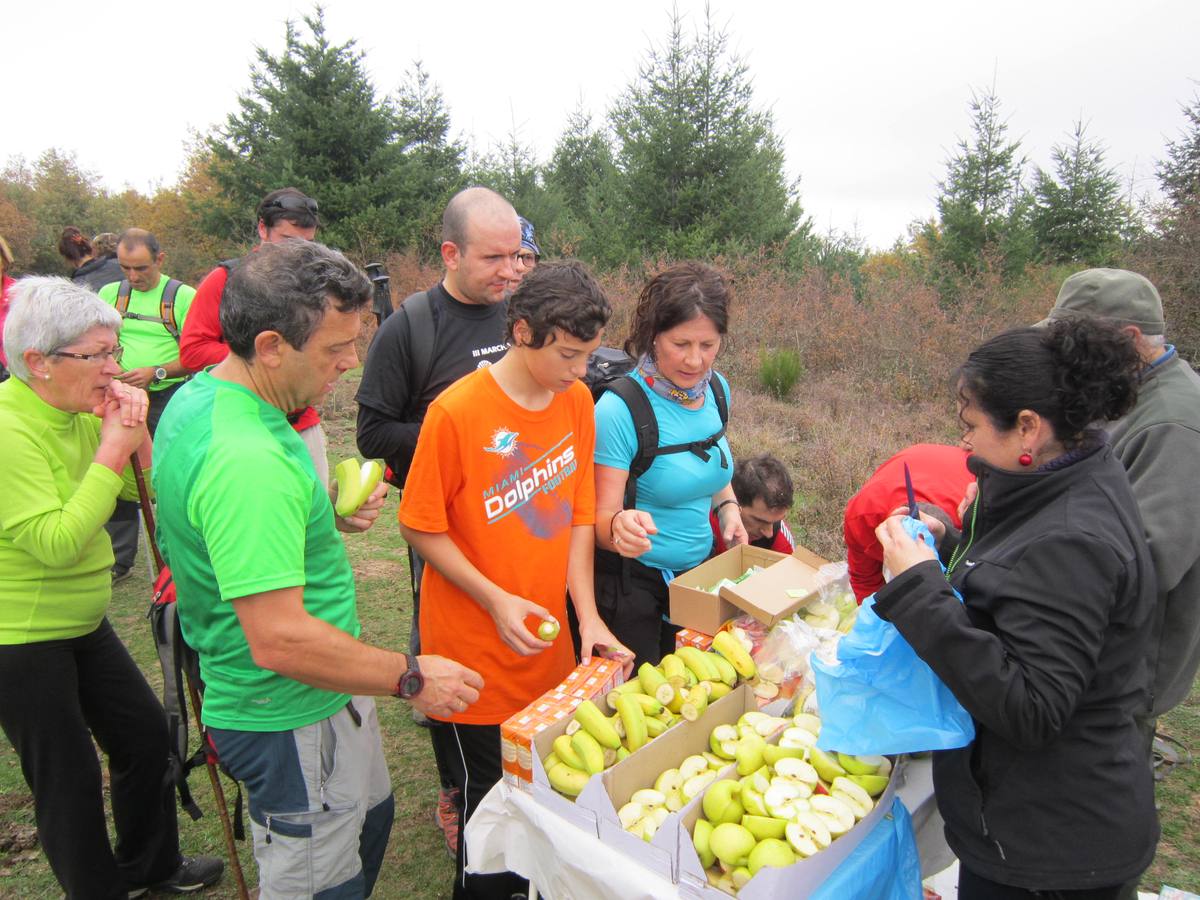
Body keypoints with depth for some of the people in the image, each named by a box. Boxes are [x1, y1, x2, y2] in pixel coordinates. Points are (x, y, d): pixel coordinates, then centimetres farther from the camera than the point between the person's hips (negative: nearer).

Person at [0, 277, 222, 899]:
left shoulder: (80, 410, -1)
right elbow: (55, 544, -28)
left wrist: (136, 434, -15)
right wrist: (112, 450, -27)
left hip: (84, 624, 8)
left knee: (144, 733, 17)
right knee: (70, 779, 8)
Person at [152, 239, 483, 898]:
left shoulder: (198, 398, 1)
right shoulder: (246, 459, -32)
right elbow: (280, 641, -32)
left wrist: (329, 514, 1)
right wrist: (412, 678, -21)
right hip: (291, 720, -10)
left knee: (369, 819, 29)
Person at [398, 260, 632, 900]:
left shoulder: (577, 401, -2)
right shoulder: (457, 411, -18)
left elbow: (577, 516, 3)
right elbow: (422, 527, -11)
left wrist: (587, 614, -4)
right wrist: (497, 601, -19)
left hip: (548, 643, 5)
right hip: (475, 650, -4)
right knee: (487, 798, 12)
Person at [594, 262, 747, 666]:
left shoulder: (717, 389, -4)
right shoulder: (620, 409, -23)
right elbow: (601, 519, -21)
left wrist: (728, 507, -3)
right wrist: (620, 525, -43)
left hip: (699, 573, 6)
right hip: (633, 583, -6)